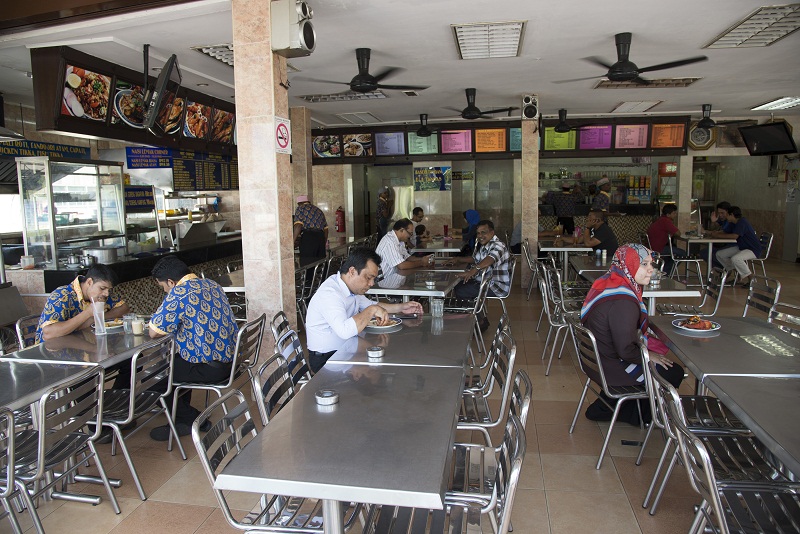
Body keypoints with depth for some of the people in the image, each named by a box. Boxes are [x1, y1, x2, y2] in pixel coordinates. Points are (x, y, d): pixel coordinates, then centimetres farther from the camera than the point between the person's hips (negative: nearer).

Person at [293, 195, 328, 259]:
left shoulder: (300, 208, 8)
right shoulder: (319, 210, 26)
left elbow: (298, 226, -9)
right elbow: (325, 228, 24)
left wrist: (293, 241, -10)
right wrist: (324, 243, 32)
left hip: (307, 237, -6)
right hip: (320, 237, 6)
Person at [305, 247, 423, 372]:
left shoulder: (352, 287, 5)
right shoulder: (329, 293, -26)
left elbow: (370, 305, 23)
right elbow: (345, 331, -40)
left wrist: (401, 307, 11)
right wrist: (372, 311, -29)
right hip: (326, 359, -9)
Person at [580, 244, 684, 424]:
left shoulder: (607, 282, 0)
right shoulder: (623, 302, -30)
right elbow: (626, 350, -27)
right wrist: (648, 356, -10)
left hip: (596, 359, 9)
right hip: (612, 369, -9)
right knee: (674, 373, 5)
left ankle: (602, 408, 30)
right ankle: (633, 414, 24)